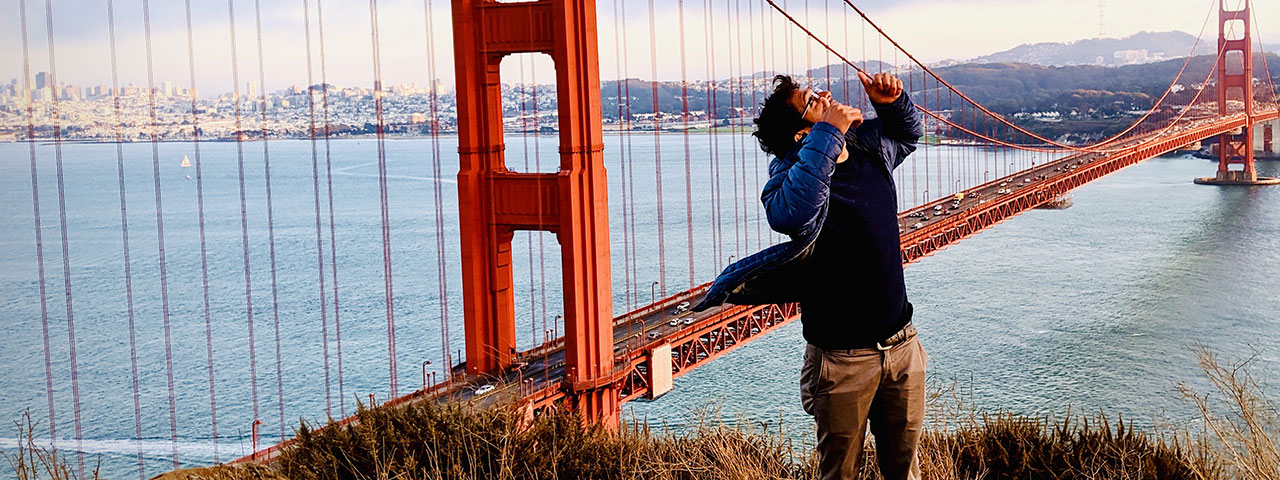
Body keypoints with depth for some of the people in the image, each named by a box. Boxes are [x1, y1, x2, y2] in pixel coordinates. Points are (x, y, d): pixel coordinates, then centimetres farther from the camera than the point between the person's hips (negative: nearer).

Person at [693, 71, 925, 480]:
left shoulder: (871, 147, 3)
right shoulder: (795, 170, -19)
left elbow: (908, 132, 28)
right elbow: (791, 215, -44)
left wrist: (890, 102, 4)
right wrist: (828, 133, -37)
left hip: (901, 343, 6)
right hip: (843, 358, -6)